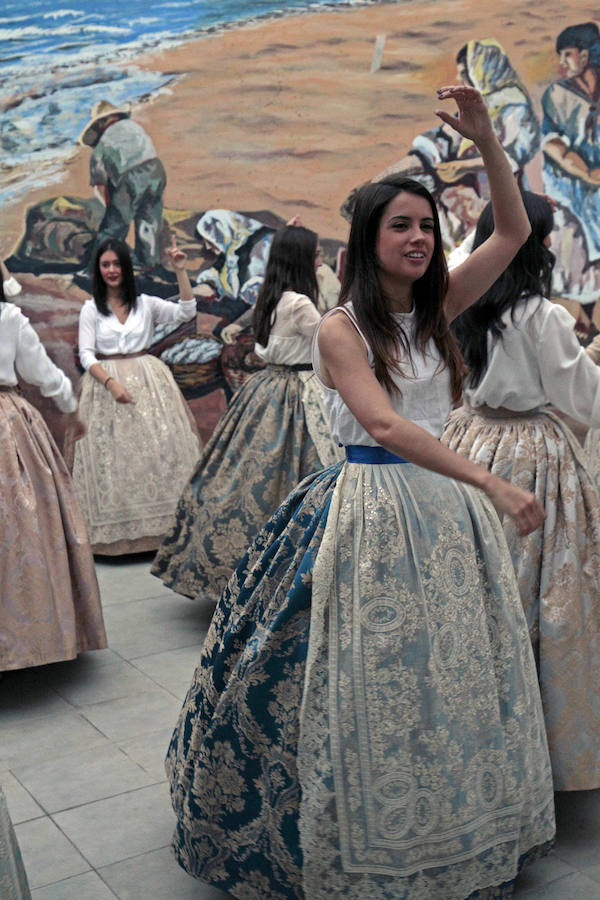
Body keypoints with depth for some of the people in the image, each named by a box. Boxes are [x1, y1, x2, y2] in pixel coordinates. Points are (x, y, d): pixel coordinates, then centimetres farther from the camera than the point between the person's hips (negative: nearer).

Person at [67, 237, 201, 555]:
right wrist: (111, 383, -17)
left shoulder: (146, 304, 6)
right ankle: (115, 532, 6)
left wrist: (180, 271, -12)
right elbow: (86, 354, -2)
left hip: (148, 382, 1)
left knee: (157, 448, -2)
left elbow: (186, 312, -6)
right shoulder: (91, 309, 4)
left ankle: (160, 524, 8)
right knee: (112, 454, -3)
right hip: (106, 383, -1)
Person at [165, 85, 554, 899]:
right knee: (369, 672, 0)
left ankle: (457, 826, 32)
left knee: (452, 666, 13)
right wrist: (490, 482, -28)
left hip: (442, 504, 6)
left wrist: (486, 141, -6)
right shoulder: (342, 328, -9)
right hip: (369, 508, -6)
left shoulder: (437, 310, 7)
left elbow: (514, 232, 6)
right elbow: (383, 422, -22)